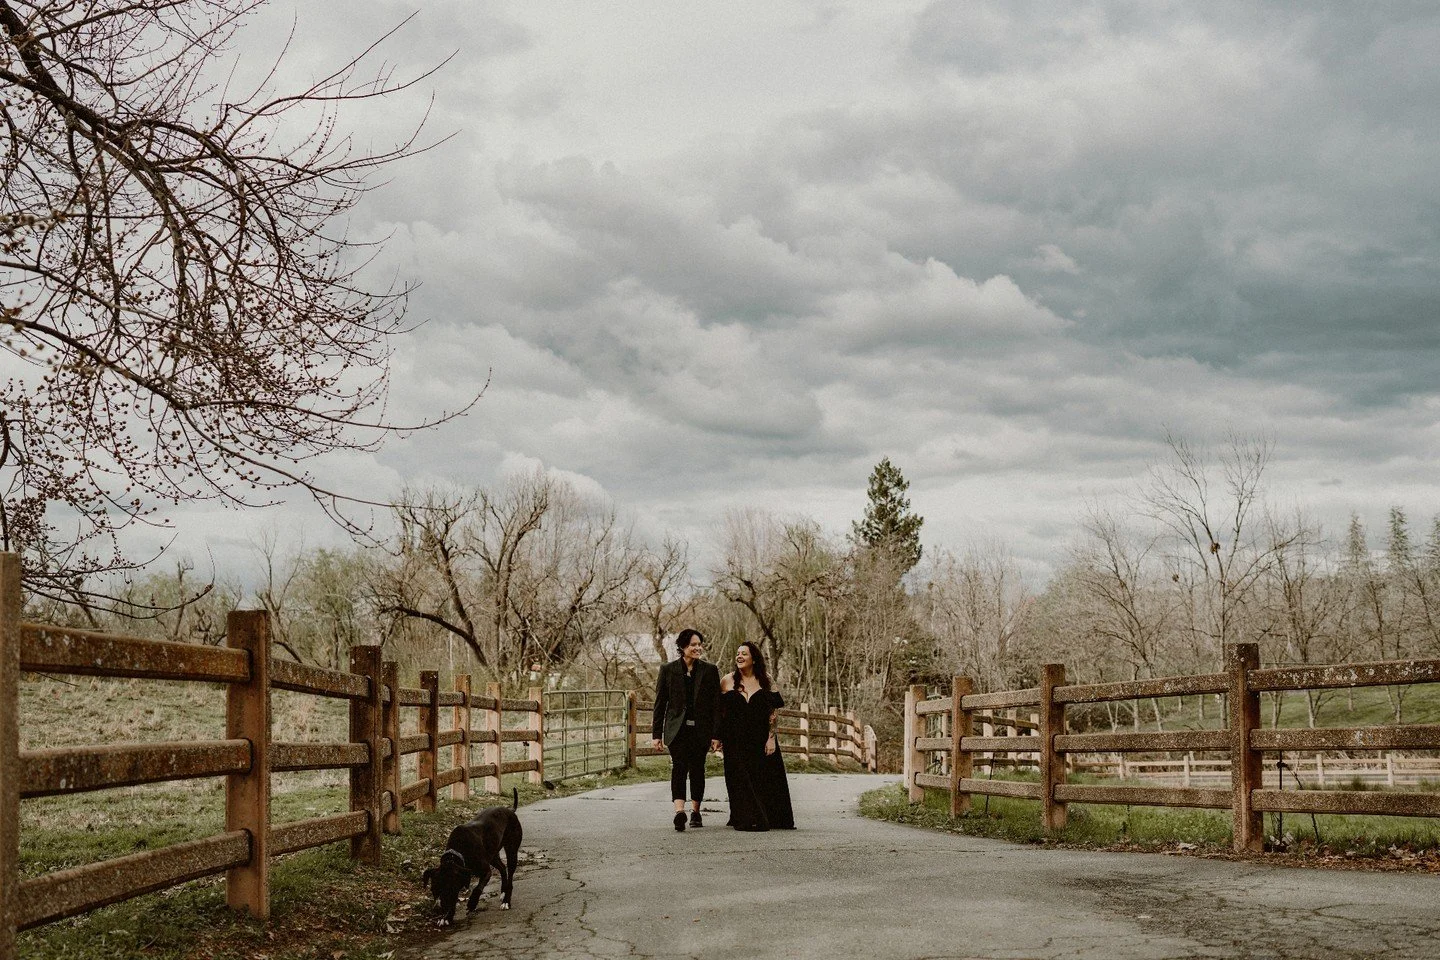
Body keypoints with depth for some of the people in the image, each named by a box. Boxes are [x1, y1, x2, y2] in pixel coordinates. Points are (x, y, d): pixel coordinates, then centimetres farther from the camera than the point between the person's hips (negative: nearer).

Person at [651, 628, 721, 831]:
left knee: (697, 769, 6)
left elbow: (717, 704, 4)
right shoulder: (668, 670, 3)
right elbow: (660, 703, 6)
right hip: (677, 729, -1)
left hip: (701, 730, 1)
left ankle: (695, 810, 22)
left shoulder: (710, 670, 5)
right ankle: (679, 810, -30)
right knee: (679, 766, -17)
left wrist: (716, 734, -1)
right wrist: (656, 733, 3)